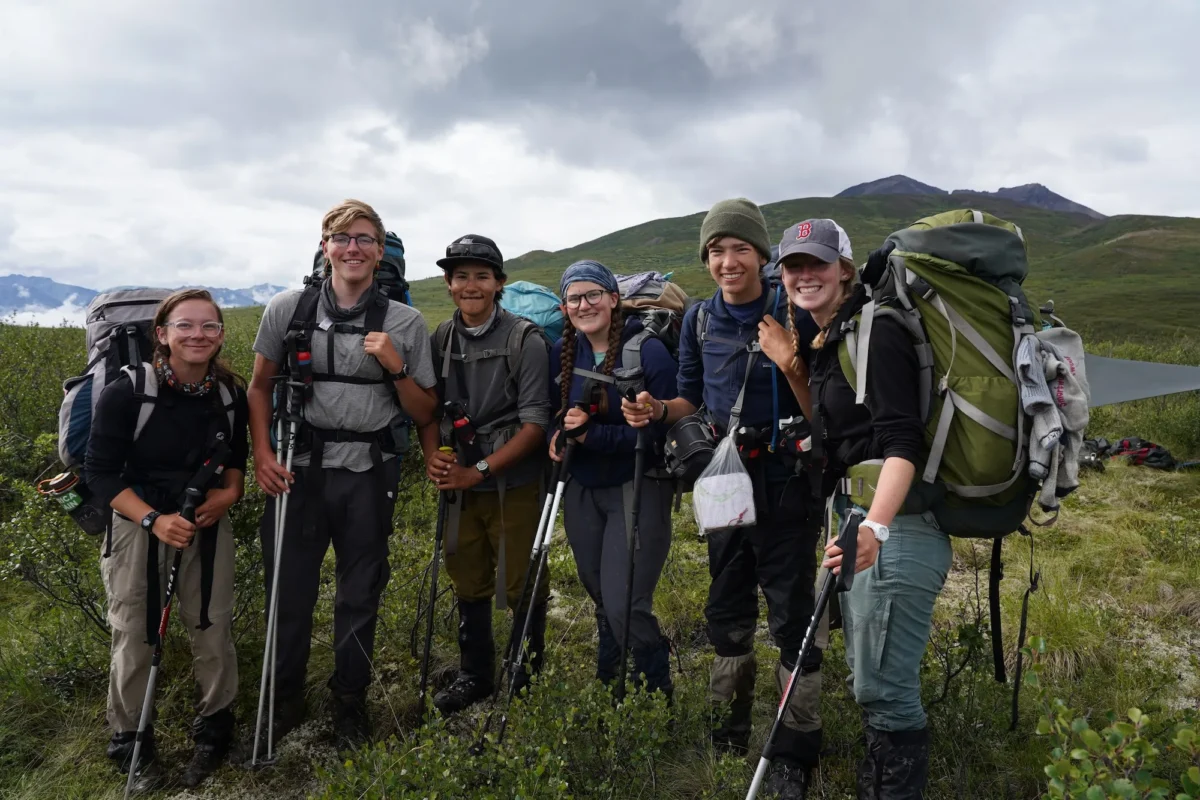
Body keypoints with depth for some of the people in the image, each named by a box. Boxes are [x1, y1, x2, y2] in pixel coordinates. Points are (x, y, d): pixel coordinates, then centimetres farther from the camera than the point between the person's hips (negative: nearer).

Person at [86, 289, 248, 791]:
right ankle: (131, 740, 29)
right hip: (137, 524, -3)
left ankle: (214, 730, 28)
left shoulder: (231, 393, -4)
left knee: (213, 631, 5)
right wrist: (154, 519, -24)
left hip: (206, 523, 3)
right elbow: (100, 471, -12)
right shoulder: (127, 392, -16)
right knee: (135, 637, 5)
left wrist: (230, 491, -10)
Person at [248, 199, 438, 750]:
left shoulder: (405, 323, -1)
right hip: (298, 471, 0)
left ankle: (350, 702, 33)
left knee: (359, 596, 13)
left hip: (368, 476, 0)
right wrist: (262, 455, -2)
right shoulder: (287, 310, 0)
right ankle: (284, 699, 33)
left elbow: (424, 414, 3)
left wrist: (396, 367, -13)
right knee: (288, 590, 9)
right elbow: (260, 387, 10)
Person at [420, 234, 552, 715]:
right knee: (468, 585, 16)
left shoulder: (525, 340, -11)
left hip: (515, 486, -5)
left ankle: (524, 682, 25)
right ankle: (475, 677, 34)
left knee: (522, 587, 5)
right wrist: (432, 456, -10)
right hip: (460, 486, 5)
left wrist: (478, 470, -19)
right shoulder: (441, 340, 4)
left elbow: (535, 423, -14)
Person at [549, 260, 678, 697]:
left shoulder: (648, 351, -14)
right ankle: (608, 685, 37)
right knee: (601, 598, 16)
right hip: (582, 492, 5)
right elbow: (552, 413, 13)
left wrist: (593, 434, -25)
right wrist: (558, 433, -10)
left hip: (637, 490, -5)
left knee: (625, 605, -8)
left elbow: (664, 428, -18)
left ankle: (658, 692, 16)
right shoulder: (562, 352, 3)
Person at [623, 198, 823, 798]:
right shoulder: (699, 320, 5)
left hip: (784, 483, -5)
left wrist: (788, 360, -25)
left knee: (791, 615, -1)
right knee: (727, 611, 16)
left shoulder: (794, 315, -9)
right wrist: (658, 410, -8)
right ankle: (728, 729, 34)